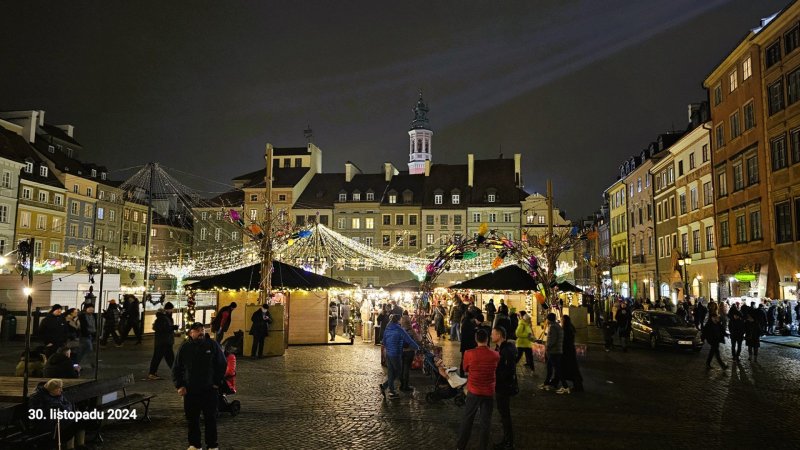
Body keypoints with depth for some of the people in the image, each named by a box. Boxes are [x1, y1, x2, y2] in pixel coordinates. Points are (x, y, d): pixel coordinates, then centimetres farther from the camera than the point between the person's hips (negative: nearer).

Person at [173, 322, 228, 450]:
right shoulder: (185, 347, -3)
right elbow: (176, 368, 6)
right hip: (190, 390, 1)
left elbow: (222, 364, 2)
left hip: (209, 390, -1)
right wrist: (179, 386, -1)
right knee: (192, 419, 9)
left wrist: (218, 382, 0)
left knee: (211, 418, 6)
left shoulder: (213, 344, -6)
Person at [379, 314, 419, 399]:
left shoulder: (387, 329, 6)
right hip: (396, 355, -7)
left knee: (391, 373, 13)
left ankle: (391, 392, 13)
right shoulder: (399, 330, -13)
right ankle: (384, 386, 4)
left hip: (388, 354, 7)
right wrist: (417, 347, 5)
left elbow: (384, 342, 16)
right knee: (397, 373, 8)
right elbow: (409, 340, -9)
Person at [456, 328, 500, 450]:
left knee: (467, 419, 12)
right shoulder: (495, 355, -11)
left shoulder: (469, 353, -16)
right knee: (486, 421, 13)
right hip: (489, 392, 1)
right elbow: (496, 371, 6)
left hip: (474, 391, -1)